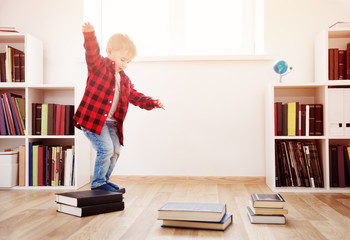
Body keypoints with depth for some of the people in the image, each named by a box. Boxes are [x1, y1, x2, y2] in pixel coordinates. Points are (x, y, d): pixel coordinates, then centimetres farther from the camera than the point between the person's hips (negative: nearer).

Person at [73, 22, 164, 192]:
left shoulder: (124, 80, 15)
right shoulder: (99, 66, -6)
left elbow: (135, 97, 18)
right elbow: (92, 53, -25)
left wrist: (152, 103, 5)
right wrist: (89, 34, -44)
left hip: (111, 122, 8)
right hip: (92, 119, -8)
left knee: (115, 151, 10)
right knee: (106, 148, -15)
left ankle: (104, 180, 28)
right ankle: (98, 182, 2)